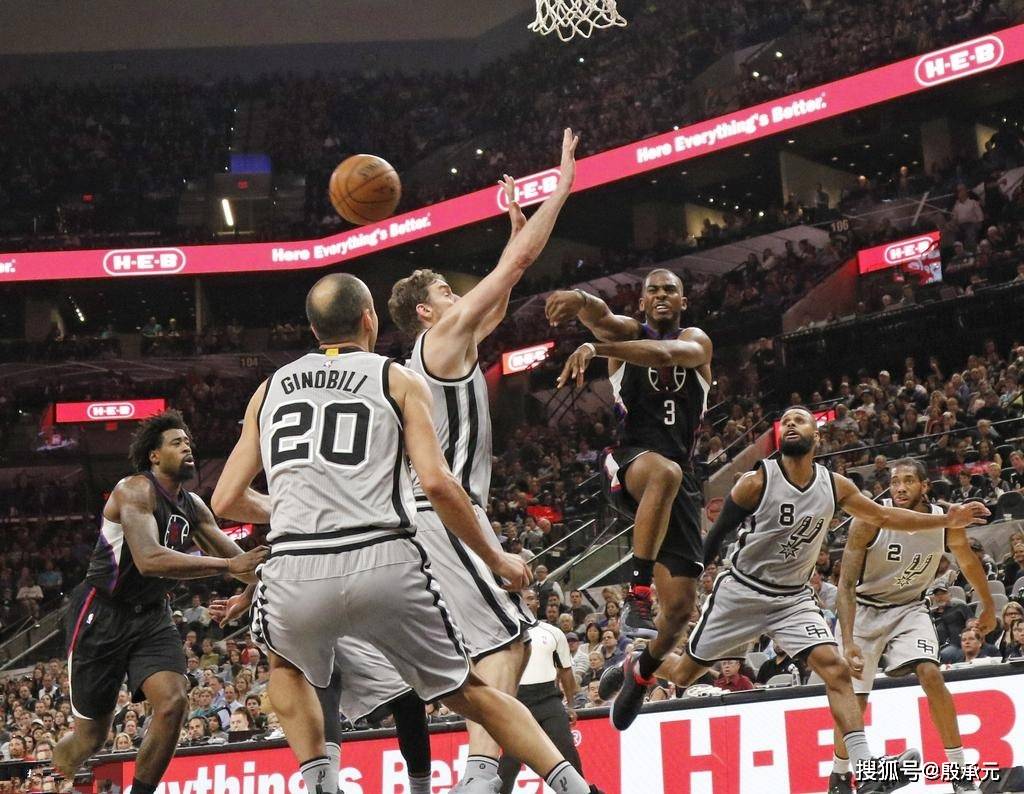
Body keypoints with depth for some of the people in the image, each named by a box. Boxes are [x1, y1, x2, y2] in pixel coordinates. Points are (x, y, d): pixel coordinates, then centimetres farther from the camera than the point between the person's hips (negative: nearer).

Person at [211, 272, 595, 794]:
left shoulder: (270, 388, 21)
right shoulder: (398, 380, 12)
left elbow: (226, 502, 20)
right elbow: (435, 482, -1)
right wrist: (495, 558, 11)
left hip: (296, 573, 2)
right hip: (384, 564, -1)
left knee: (285, 663, 36)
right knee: (468, 691, 17)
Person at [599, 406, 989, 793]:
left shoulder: (834, 486, -3)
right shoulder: (757, 481, -15)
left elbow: (885, 516, 9)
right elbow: (716, 536, -8)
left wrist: (946, 521, 4)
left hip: (794, 598, 3)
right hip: (741, 592, -3)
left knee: (835, 668, -17)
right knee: (685, 673, 6)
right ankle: (637, 670, 41)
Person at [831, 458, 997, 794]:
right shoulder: (870, 521, -24)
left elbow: (969, 562, 8)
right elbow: (846, 584, -23)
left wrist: (988, 607, 20)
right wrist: (848, 641, -34)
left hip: (910, 608, 2)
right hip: (865, 608, -1)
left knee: (930, 674, -22)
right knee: (853, 699, -3)